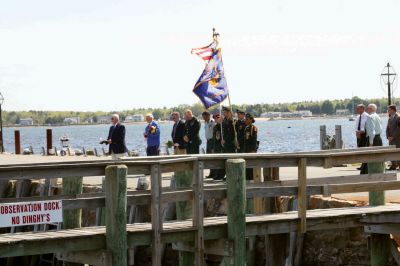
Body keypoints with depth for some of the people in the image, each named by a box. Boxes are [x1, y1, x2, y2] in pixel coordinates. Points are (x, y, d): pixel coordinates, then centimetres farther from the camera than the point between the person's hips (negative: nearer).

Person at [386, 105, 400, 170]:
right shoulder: (390, 119, 15)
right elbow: (387, 128, 15)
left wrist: (393, 137, -17)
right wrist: (388, 136, -1)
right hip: (391, 140, 8)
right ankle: (393, 165, 13)